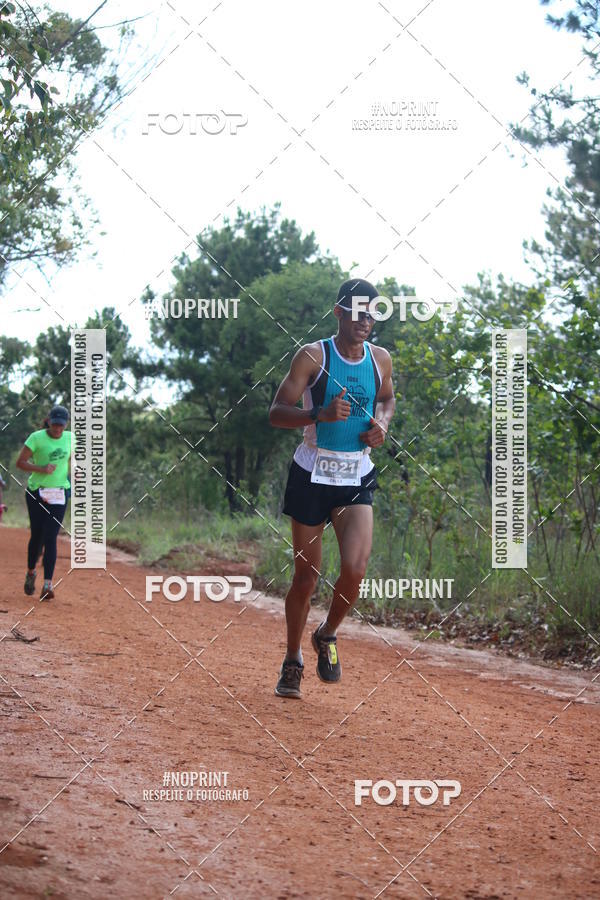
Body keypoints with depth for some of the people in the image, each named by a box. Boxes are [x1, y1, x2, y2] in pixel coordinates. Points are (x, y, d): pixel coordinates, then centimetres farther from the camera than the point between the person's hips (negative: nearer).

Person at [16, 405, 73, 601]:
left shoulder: (70, 438, 4)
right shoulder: (36, 438, -9)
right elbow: (20, 462, -10)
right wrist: (42, 469, -22)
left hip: (59, 494, 2)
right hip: (36, 492, -2)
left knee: (50, 538, -7)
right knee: (37, 535, 2)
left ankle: (47, 584, -11)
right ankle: (31, 572, 29)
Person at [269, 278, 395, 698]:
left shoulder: (381, 359, 5)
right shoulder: (313, 356, -8)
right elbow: (276, 412, -11)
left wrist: (381, 423, 3)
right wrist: (321, 414, -28)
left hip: (357, 479, 3)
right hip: (312, 475, -3)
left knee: (355, 569, -15)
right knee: (307, 575, 4)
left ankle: (327, 635, 14)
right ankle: (293, 661, 25)